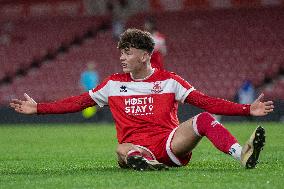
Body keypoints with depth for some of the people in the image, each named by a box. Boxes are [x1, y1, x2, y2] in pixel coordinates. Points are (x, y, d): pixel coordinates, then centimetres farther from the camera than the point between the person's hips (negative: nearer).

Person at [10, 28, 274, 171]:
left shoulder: (169, 80, 8)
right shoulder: (113, 84, 14)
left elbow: (205, 102, 0)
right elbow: (77, 102, 16)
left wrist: (247, 109, -11)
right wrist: (37, 108, 10)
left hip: (170, 143, 0)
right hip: (136, 146, 1)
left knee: (204, 119, -26)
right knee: (123, 151, -36)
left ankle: (243, 155, -46)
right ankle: (144, 162, -68)